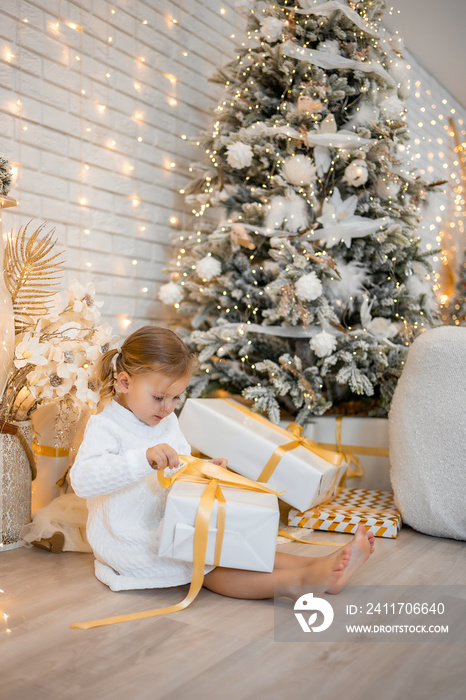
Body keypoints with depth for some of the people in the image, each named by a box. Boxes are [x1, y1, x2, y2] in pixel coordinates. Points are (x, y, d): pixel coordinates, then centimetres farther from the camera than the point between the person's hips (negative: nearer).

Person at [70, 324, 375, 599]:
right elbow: (82, 479, -31)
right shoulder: (105, 426, -14)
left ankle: (319, 563, -24)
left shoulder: (168, 423, 12)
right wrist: (144, 459, -42)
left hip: (169, 526, 8)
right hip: (128, 541, -7)